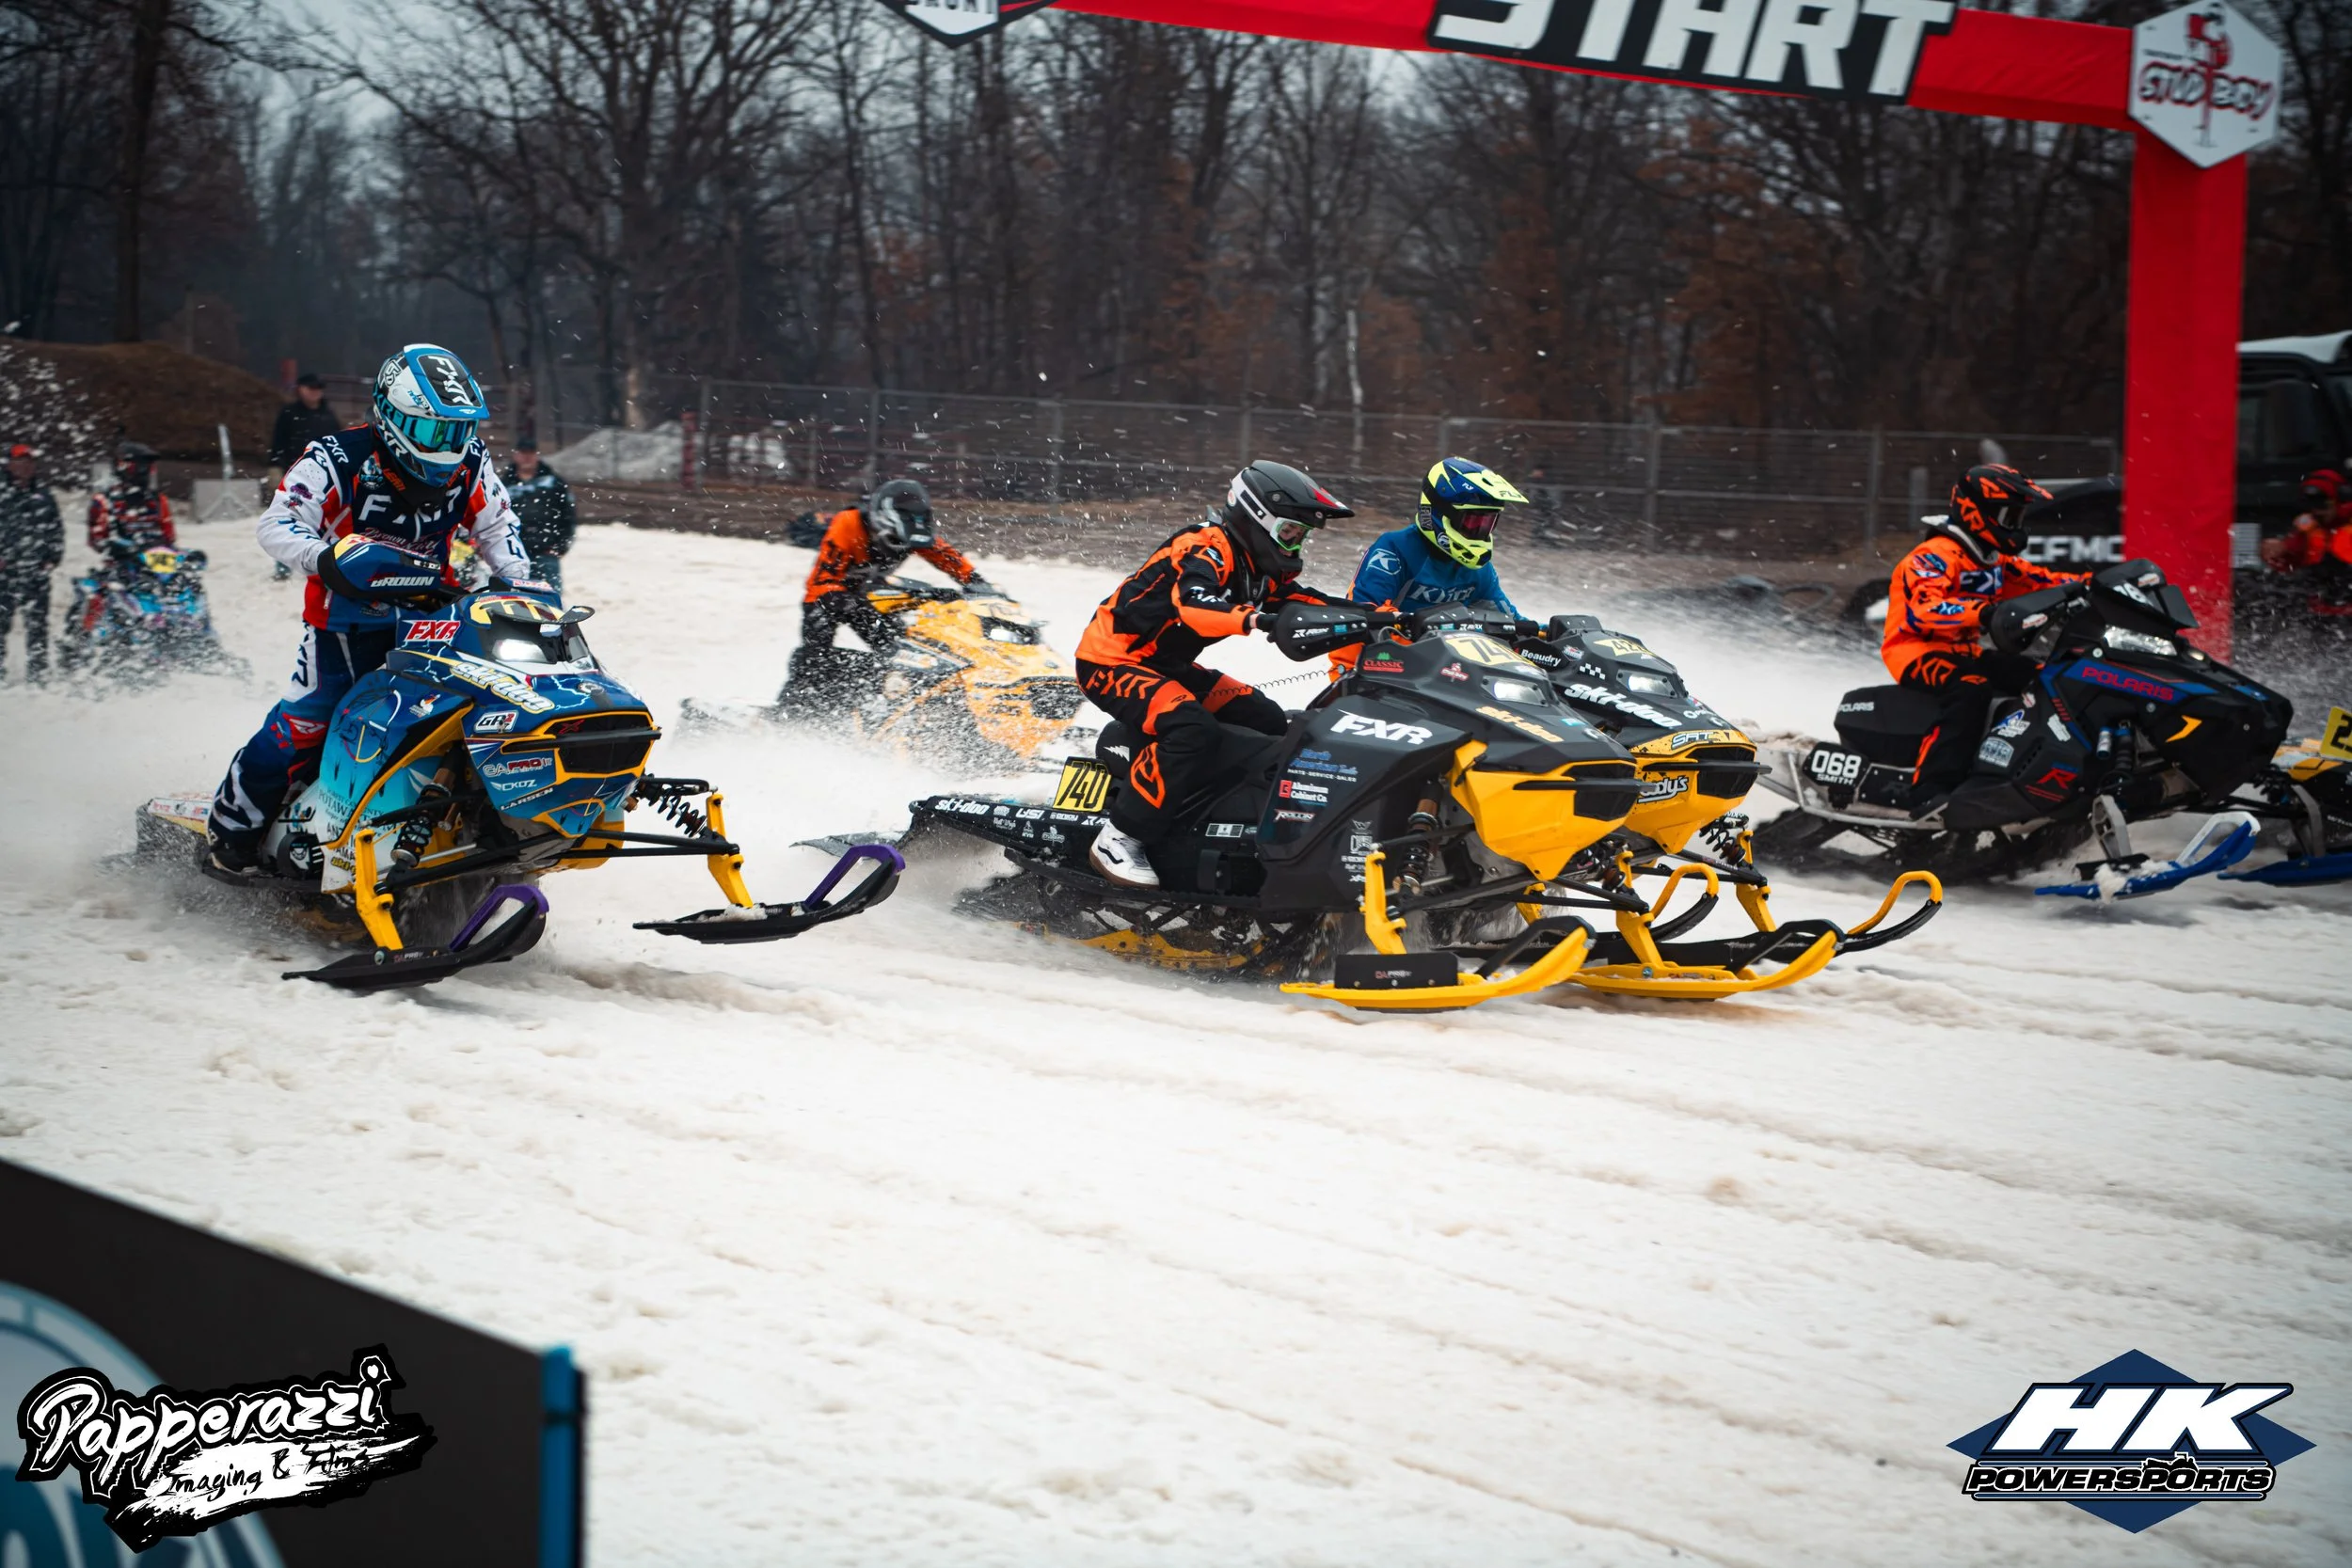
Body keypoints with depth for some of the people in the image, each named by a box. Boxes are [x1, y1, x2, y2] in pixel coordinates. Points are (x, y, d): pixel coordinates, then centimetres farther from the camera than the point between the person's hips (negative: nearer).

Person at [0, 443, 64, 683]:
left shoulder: (44, 495, 12)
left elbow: (56, 528, 16)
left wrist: (53, 557, 6)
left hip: (38, 572, 2)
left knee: (38, 623, 3)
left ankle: (38, 673, 8)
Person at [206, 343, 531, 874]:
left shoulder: (470, 467, -1)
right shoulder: (340, 461, -15)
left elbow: (497, 527, 15)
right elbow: (276, 524, -17)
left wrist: (520, 583, -3)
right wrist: (327, 558, -36)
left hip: (430, 612, 5)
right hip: (349, 613, -5)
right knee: (305, 718, -13)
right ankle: (231, 826, 1)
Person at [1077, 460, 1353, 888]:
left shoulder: (1262, 570, 8)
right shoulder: (1208, 550, -21)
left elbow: (1309, 604, 5)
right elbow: (1191, 603, -41)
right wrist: (1251, 620, -59)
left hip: (1168, 666, 10)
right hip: (1111, 660, -10)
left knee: (1269, 723, 6)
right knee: (1195, 731, -33)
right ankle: (1120, 837, -27)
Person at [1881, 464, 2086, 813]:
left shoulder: (1995, 559, 15)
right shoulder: (1936, 555, -15)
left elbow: (2039, 580, 14)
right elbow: (1923, 611, -31)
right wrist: (1982, 612, -45)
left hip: (1962, 651, 9)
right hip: (1916, 650, -9)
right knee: (1972, 690, -37)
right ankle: (1930, 791, -45)